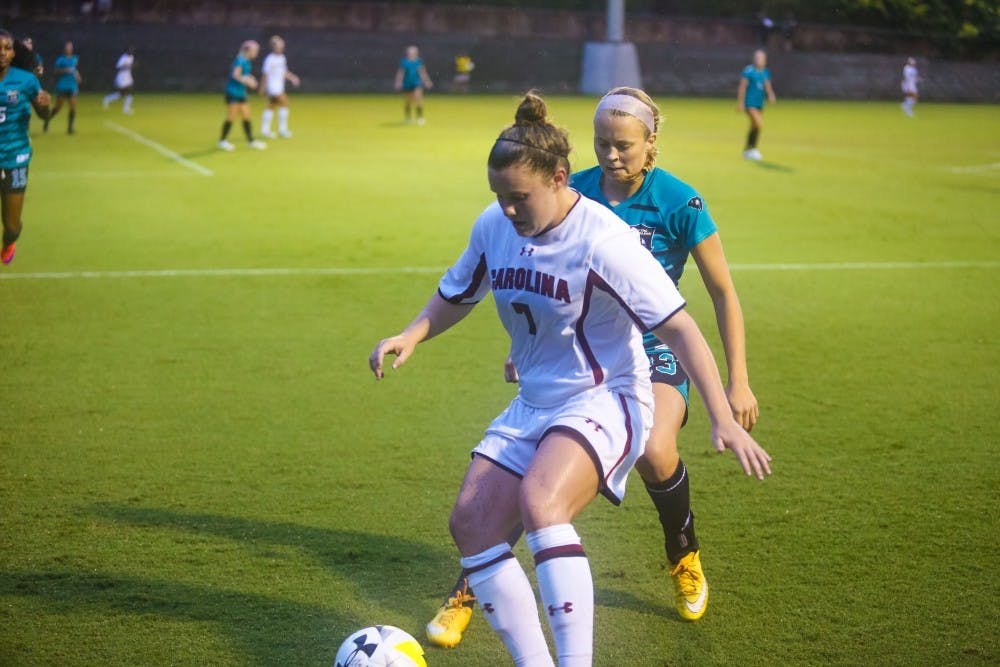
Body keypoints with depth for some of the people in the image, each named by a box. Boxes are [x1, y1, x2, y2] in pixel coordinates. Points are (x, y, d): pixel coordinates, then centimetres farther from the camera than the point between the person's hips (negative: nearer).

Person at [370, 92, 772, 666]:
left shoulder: (603, 241, -19)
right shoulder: (493, 227, 0)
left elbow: (680, 329, -18)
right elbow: (457, 297, 18)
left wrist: (724, 422, -24)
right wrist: (412, 335, -2)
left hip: (606, 401, -7)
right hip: (533, 404, 7)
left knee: (540, 502, -33)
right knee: (472, 522, -7)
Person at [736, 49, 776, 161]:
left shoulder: (766, 72, 9)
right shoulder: (749, 70, -10)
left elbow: (768, 87, 8)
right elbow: (742, 87, -10)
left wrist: (771, 95, -14)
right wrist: (740, 102, -13)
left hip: (759, 103, 7)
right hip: (750, 102, -7)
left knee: (754, 127, 12)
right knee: (758, 123, -21)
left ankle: (747, 151, 24)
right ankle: (752, 148, -11)